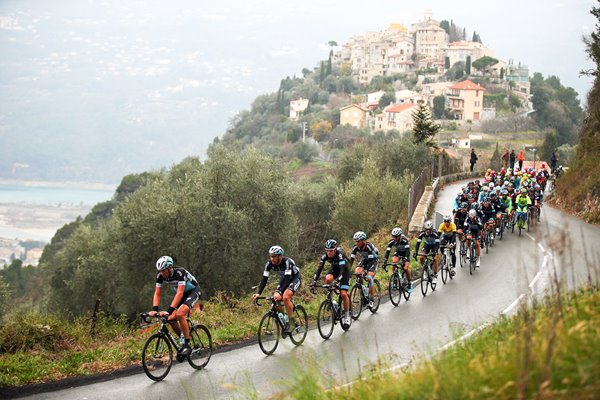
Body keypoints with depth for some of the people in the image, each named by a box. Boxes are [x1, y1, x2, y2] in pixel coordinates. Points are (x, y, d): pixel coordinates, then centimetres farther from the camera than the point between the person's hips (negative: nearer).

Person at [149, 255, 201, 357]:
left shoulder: (180, 272, -34)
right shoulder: (160, 276, -16)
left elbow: (180, 293, -40)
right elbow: (157, 293, -14)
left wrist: (169, 310, -49)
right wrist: (154, 309, -31)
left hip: (193, 291, -7)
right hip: (182, 293, 7)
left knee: (179, 314, -28)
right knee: (171, 319, -11)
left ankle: (187, 346, -19)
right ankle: (182, 342, 11)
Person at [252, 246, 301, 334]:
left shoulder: (287, 262, -35)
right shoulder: (269, 264, -19)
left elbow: (287, 279, -42)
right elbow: (264, 279, -19)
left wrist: (279, 292, -54)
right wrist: (258, 293, -32)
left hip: (294, 278, -6)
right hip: (284, 279, 6)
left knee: (285, 297, -30)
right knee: (276, 300, -10)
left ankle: (291, 322, -17)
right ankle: (283, 323, 9)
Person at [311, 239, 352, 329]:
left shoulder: (340, 254, -34)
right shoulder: (325, 256, -22)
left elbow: (342, 268, -43)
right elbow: (319, 268, -25)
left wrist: (338, 280, -58)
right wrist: (314, 281, -38)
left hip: (344, 270, -4)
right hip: (334, 269, 4)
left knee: (343, 294, -16)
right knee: (328, 279, -33)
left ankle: (347, 315, -1)